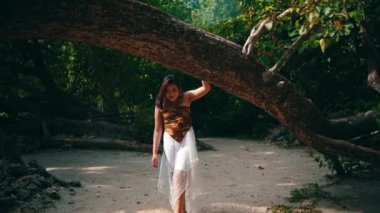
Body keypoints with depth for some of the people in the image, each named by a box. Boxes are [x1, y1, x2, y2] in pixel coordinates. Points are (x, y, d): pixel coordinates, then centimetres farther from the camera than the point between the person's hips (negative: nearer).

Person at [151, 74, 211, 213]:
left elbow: (206, 88, -16)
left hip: (186, 141, -2)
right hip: (170, 142, 3)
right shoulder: (160, 105, -1)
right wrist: (155, 152, 1)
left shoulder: (186, 97, -4)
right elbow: (158, 129, 3)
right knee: (174, 179, 9)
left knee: (180, 177, -14)